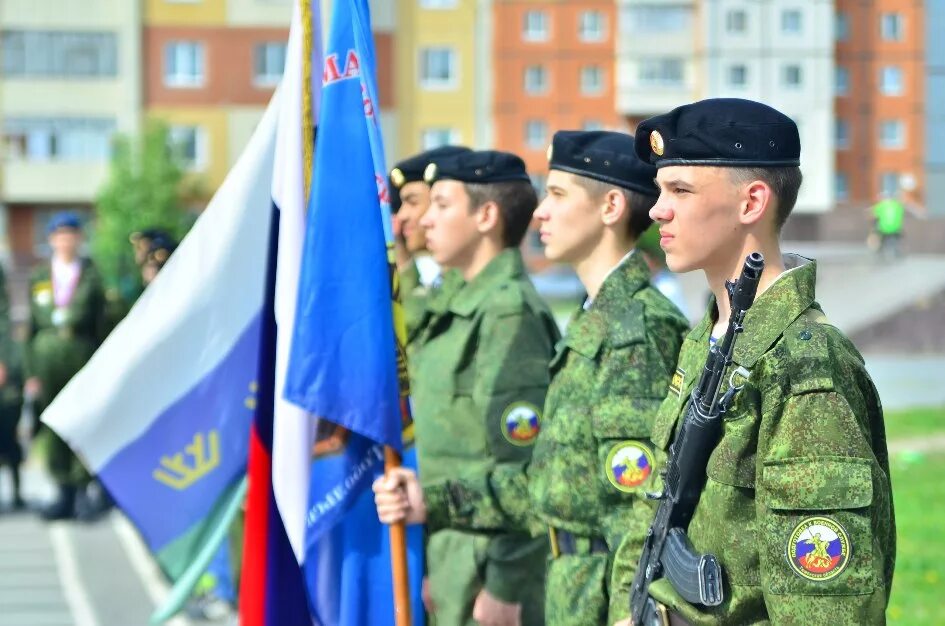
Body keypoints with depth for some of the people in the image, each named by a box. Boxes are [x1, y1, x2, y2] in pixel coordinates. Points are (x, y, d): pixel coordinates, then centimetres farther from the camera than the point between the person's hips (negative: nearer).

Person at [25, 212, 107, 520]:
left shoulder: (91, 276, 5)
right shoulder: (39, 278, 12)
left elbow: (101, 326, 4)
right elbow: (32, 327, 11)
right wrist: (31, 372, 4)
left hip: (82, 357, -2)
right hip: (47, 360, 2)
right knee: (53, 428, 1)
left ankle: (84, 489, 3)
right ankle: (64, 493, 8)